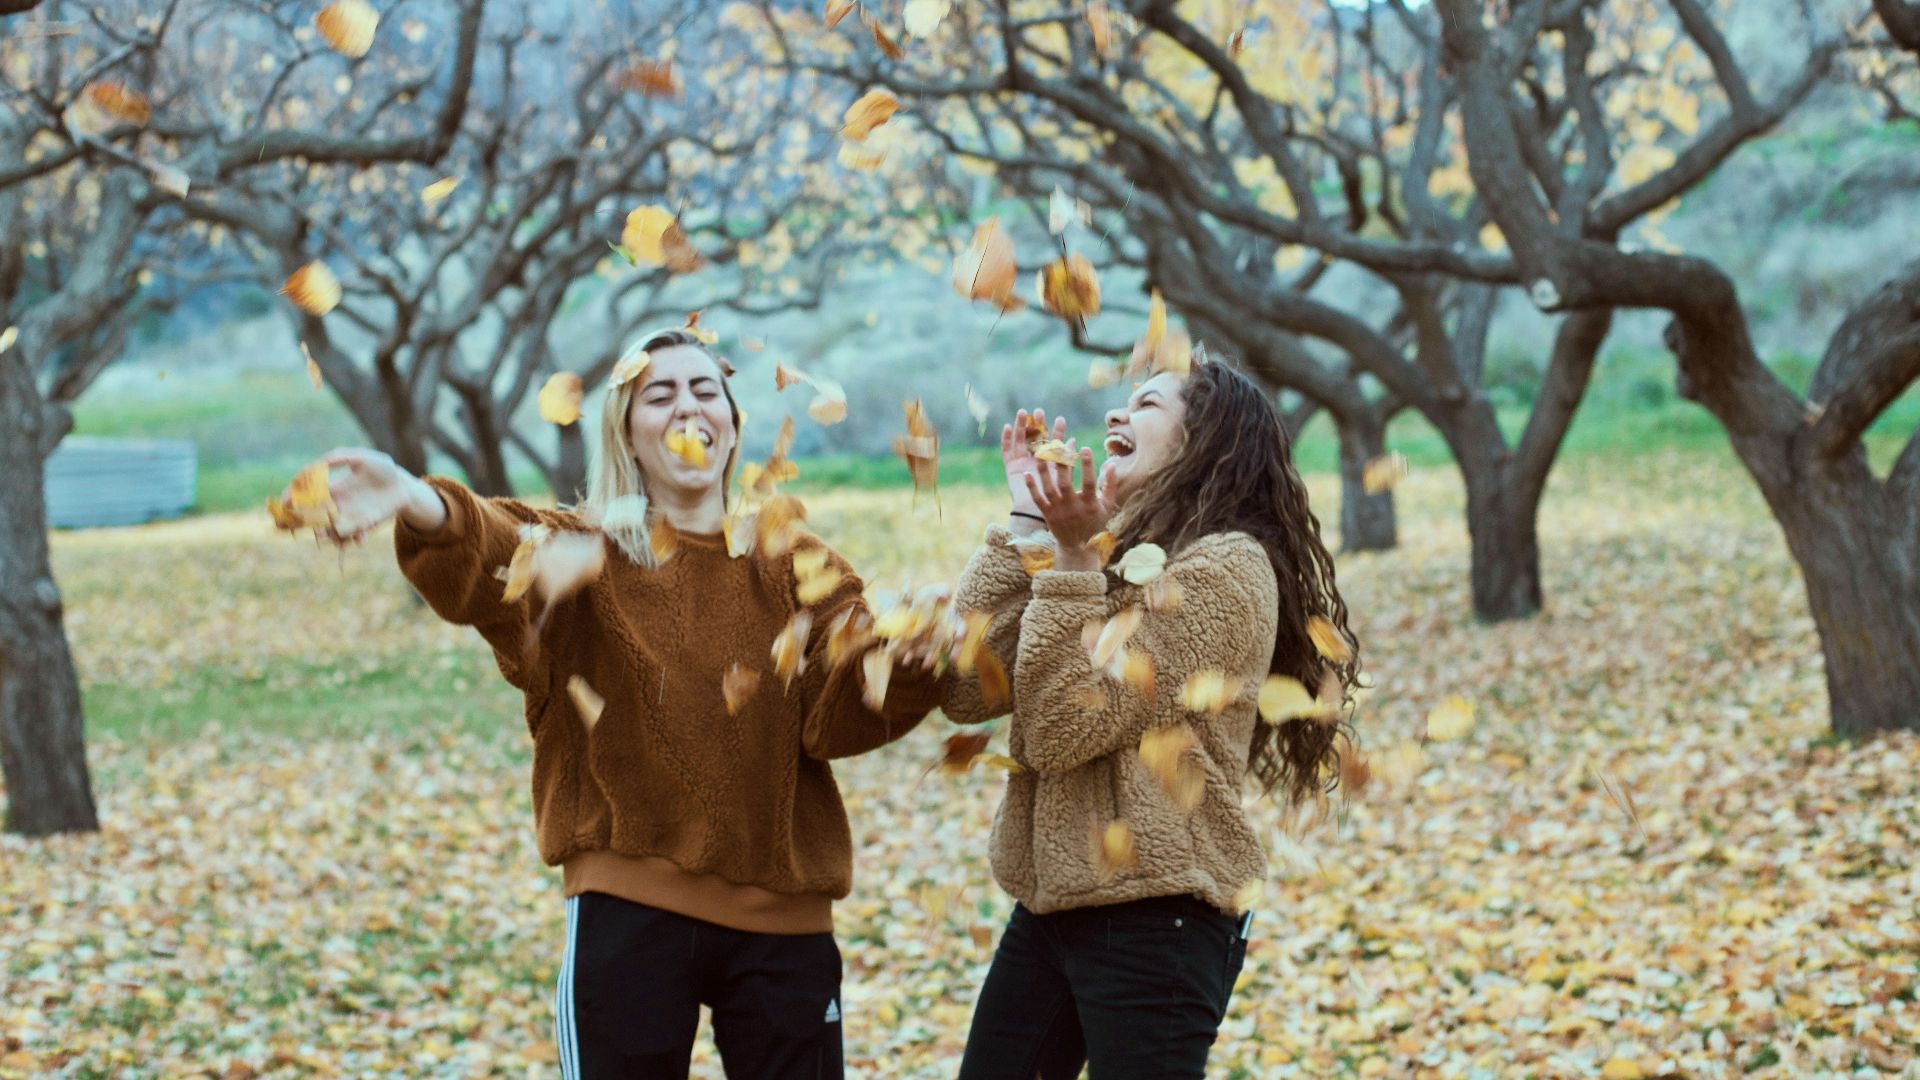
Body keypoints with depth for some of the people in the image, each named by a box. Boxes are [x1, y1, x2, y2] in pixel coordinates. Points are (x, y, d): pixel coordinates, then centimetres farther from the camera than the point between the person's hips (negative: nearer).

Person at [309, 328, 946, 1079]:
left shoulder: (795, 568, 9)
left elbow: (833, 715, -5)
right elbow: (497, 554, -21)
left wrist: (905, 662, -27)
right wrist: (422, 508, -44)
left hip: (779, 924, 2)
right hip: (630, 911, -2)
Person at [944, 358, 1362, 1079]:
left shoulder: (1223, 566, -12)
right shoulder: (1112, 556, 12)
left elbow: (1062, 730, -18)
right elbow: (967, 692, 0)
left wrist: (1071, 556, -18)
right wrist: (1027, 524, 1)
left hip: (1155, 918, -8)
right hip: (1051, 904, 8)